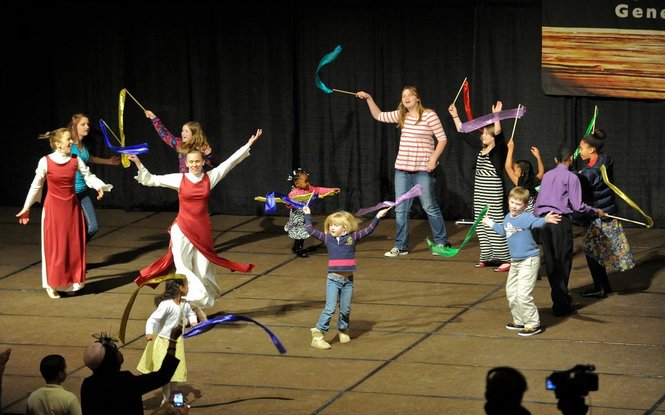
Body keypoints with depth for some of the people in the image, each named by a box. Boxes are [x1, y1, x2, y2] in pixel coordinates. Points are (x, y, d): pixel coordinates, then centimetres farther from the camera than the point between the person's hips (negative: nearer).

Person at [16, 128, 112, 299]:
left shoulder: (76, 160, -2)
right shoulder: (45, 162, -10)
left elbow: (89, 176, -1)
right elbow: (36, 185, -1)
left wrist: (99, 187, -23)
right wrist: (26, 208, 3)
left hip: (72, 208, 4)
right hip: (53, 208, -4)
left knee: (74, 246, 6)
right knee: (54, 246, -1)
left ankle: (70, 282, 19)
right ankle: (51, 285, 8)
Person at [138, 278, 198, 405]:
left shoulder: (185, 304, -3)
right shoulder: (166, 305, -27)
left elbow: (190, 313, 20)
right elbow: (152, 319, -29)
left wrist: (193, 321, -1)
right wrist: (149, 332, -46)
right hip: (163, 342, -8)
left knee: (176, 370, 15)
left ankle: (171, 396, 33)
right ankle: (166, 399, 11)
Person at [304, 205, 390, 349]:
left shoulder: (352, 237, 0)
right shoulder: (327, 238, 1)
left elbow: (368, 230, -1)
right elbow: (311, 230, 3)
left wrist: (378, 217, -8)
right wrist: (307, 215, 5)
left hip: (348, 279, 1)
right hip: (333, 279, -1)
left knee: (345, 309, 11)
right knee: (330, 308, -9)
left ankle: (343, 331, 34)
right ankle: (318, 335, -7)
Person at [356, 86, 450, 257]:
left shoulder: (429, 115, -9)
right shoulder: (401, 115, 8)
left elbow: (442, 139, -8)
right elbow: (378, 116, 19)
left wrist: (434, 159, -17)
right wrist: (369, 98, 9)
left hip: (423, 170, -6)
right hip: (402, 169, 6)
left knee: (430, 207, 2)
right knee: (401, 209, 7)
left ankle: (442, 242, 15)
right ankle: (401, 246, 15)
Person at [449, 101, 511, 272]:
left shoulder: (499, 150, -9)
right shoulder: (480, 149, 10)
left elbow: (498, 133, -27)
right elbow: (463, 133, 16)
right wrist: (455, 116, 13)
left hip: (494, 193, -8)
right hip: (480, 192, 8)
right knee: (481, 225, 10)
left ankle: (506, 259, -3)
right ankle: (487, 258, 19)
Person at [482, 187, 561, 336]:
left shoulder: (526, 217, -20)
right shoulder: (508, 218, 6)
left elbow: (536, 222, -43)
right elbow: (503, 231, 28)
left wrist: (545, 219, -65)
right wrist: (490, 223, 39)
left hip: (528, 261, -9)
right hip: (515, 261, 9)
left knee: (523, 295, -13)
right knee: (511, 292, 19)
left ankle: (533, 324, -1)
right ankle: (519, 321, 34)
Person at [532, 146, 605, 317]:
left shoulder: (547, 176, 12)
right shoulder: (571, 177, -5)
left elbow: (537, 202, 16)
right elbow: (578, 205, -9)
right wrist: (596, 212, 5)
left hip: (543, 220, 6)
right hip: (560, 220, -6)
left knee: (551, 263, 11)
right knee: (563, 262, 1)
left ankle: (558, 298, 19)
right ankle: (561, 305, 2)